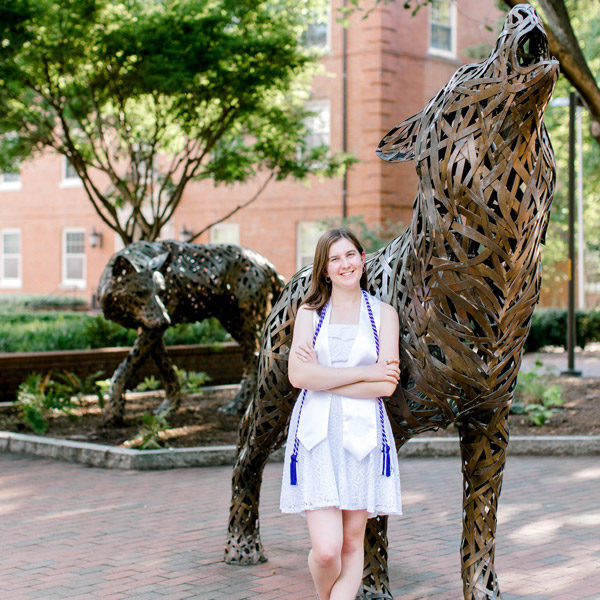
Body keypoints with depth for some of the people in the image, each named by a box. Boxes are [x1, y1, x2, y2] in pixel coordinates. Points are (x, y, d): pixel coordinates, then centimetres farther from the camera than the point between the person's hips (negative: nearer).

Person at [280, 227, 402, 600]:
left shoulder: (383, 313, 8)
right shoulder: (310, 312, 10)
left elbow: (386, 386, -4)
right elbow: (297, 375, -6)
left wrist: (322, 376, -6)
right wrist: (364, 372, -9)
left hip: (363, 433, 1)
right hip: (316, 434, -1)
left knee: (352, 543, 4)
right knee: (325, 549, -9)